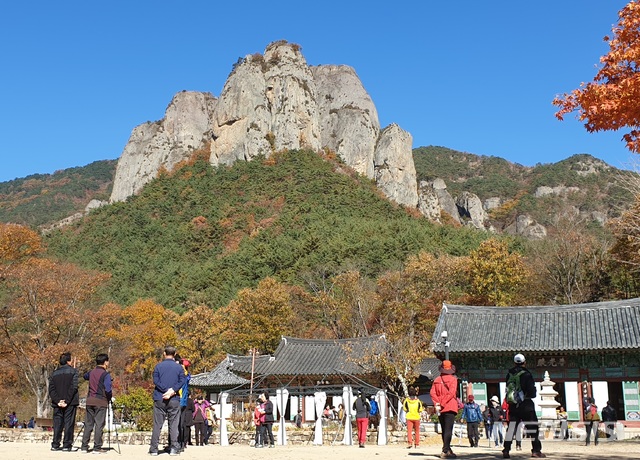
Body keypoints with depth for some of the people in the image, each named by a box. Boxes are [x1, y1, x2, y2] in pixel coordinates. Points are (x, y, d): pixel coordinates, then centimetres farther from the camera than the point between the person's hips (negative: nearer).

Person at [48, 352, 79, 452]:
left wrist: (58, 400, -4)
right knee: (69, 423, -1)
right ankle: (67, 445, -4)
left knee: (57, 424, 9)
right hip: (70, 403, -4)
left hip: (57, 403, 4)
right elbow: (73, 387, -12)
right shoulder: (73, 371, -1)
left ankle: (55, 445, 8)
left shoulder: (54, 373, 11)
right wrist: (67, 400, -12)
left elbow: (51, 389, 3)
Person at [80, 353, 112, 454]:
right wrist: (110, 397, 1)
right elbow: (108, 389, -18)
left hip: (90, 400, 6)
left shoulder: (91, 372, 10)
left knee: (88, 424, 10)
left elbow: (85, 376, 35)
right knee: (99, 424, -2)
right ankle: (97, 447, -3)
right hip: (100, 402, -6)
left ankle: (84, 446, 11)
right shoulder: (106, 374, -9)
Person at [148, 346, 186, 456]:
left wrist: (166, 390, -11)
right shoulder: (179, 367, 3)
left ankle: (154, 449, 5)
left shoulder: (158, 366, 2)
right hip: (174, 400, 0)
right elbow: (182, 381, -8)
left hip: (159, 399, 0)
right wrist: (172, 390, -14)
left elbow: (155, 381, -7)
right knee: (173, 424, 4)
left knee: (157, 425, 4)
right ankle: (174, 448, 0)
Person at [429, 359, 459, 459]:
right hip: (450, 407, -5)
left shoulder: (437, 379, 10)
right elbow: (451, 393, -15)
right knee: (448, 430, -8)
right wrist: (442, 404, -14)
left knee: (444, 430, 14)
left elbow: (432, 392, -1)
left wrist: (437, 403, -8)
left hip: (440, 409, 5)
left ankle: (447, 449, 23)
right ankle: (445, 451, -16)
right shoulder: (453, 379, -3)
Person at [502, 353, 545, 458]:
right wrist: (533, 393, 8)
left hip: (513, 405, 5)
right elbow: (532, 392, -10)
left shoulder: (509, 375, 6)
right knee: (533, 427, 4)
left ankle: (506, 451, 6)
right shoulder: (526, 374, -10)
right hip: (525, 405, -5)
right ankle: (536, 450, 0)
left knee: (511, 427, 8)